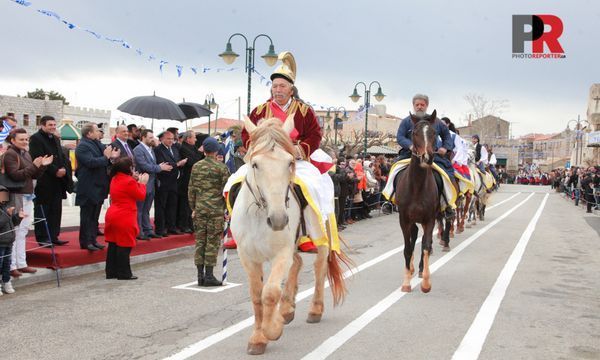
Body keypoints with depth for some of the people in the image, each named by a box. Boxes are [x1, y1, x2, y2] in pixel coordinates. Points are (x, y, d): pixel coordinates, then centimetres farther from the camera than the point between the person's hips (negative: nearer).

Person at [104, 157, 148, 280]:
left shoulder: (114, 179, 11)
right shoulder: (129, 181, -17)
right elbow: (141, 196, -8)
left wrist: (138, 182, 15)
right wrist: (142, 183, 5)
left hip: (112, 215, 9)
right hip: (124, 218, -9)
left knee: (113, 245, 12)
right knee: (124, 246, -1)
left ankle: (111, 272, 18)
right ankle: (124, 273, 4)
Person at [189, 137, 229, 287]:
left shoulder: (196, 166, 6)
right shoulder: (221, 167, -6)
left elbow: (191, 189, 9)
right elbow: (226, 190, -5)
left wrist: (193, 208, 17)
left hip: (200, 209, 4)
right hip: (216, 209, -4)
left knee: (200, 241, 9)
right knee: (212, 242, 1)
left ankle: (200, 275, 12)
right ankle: (209, 275, 3)